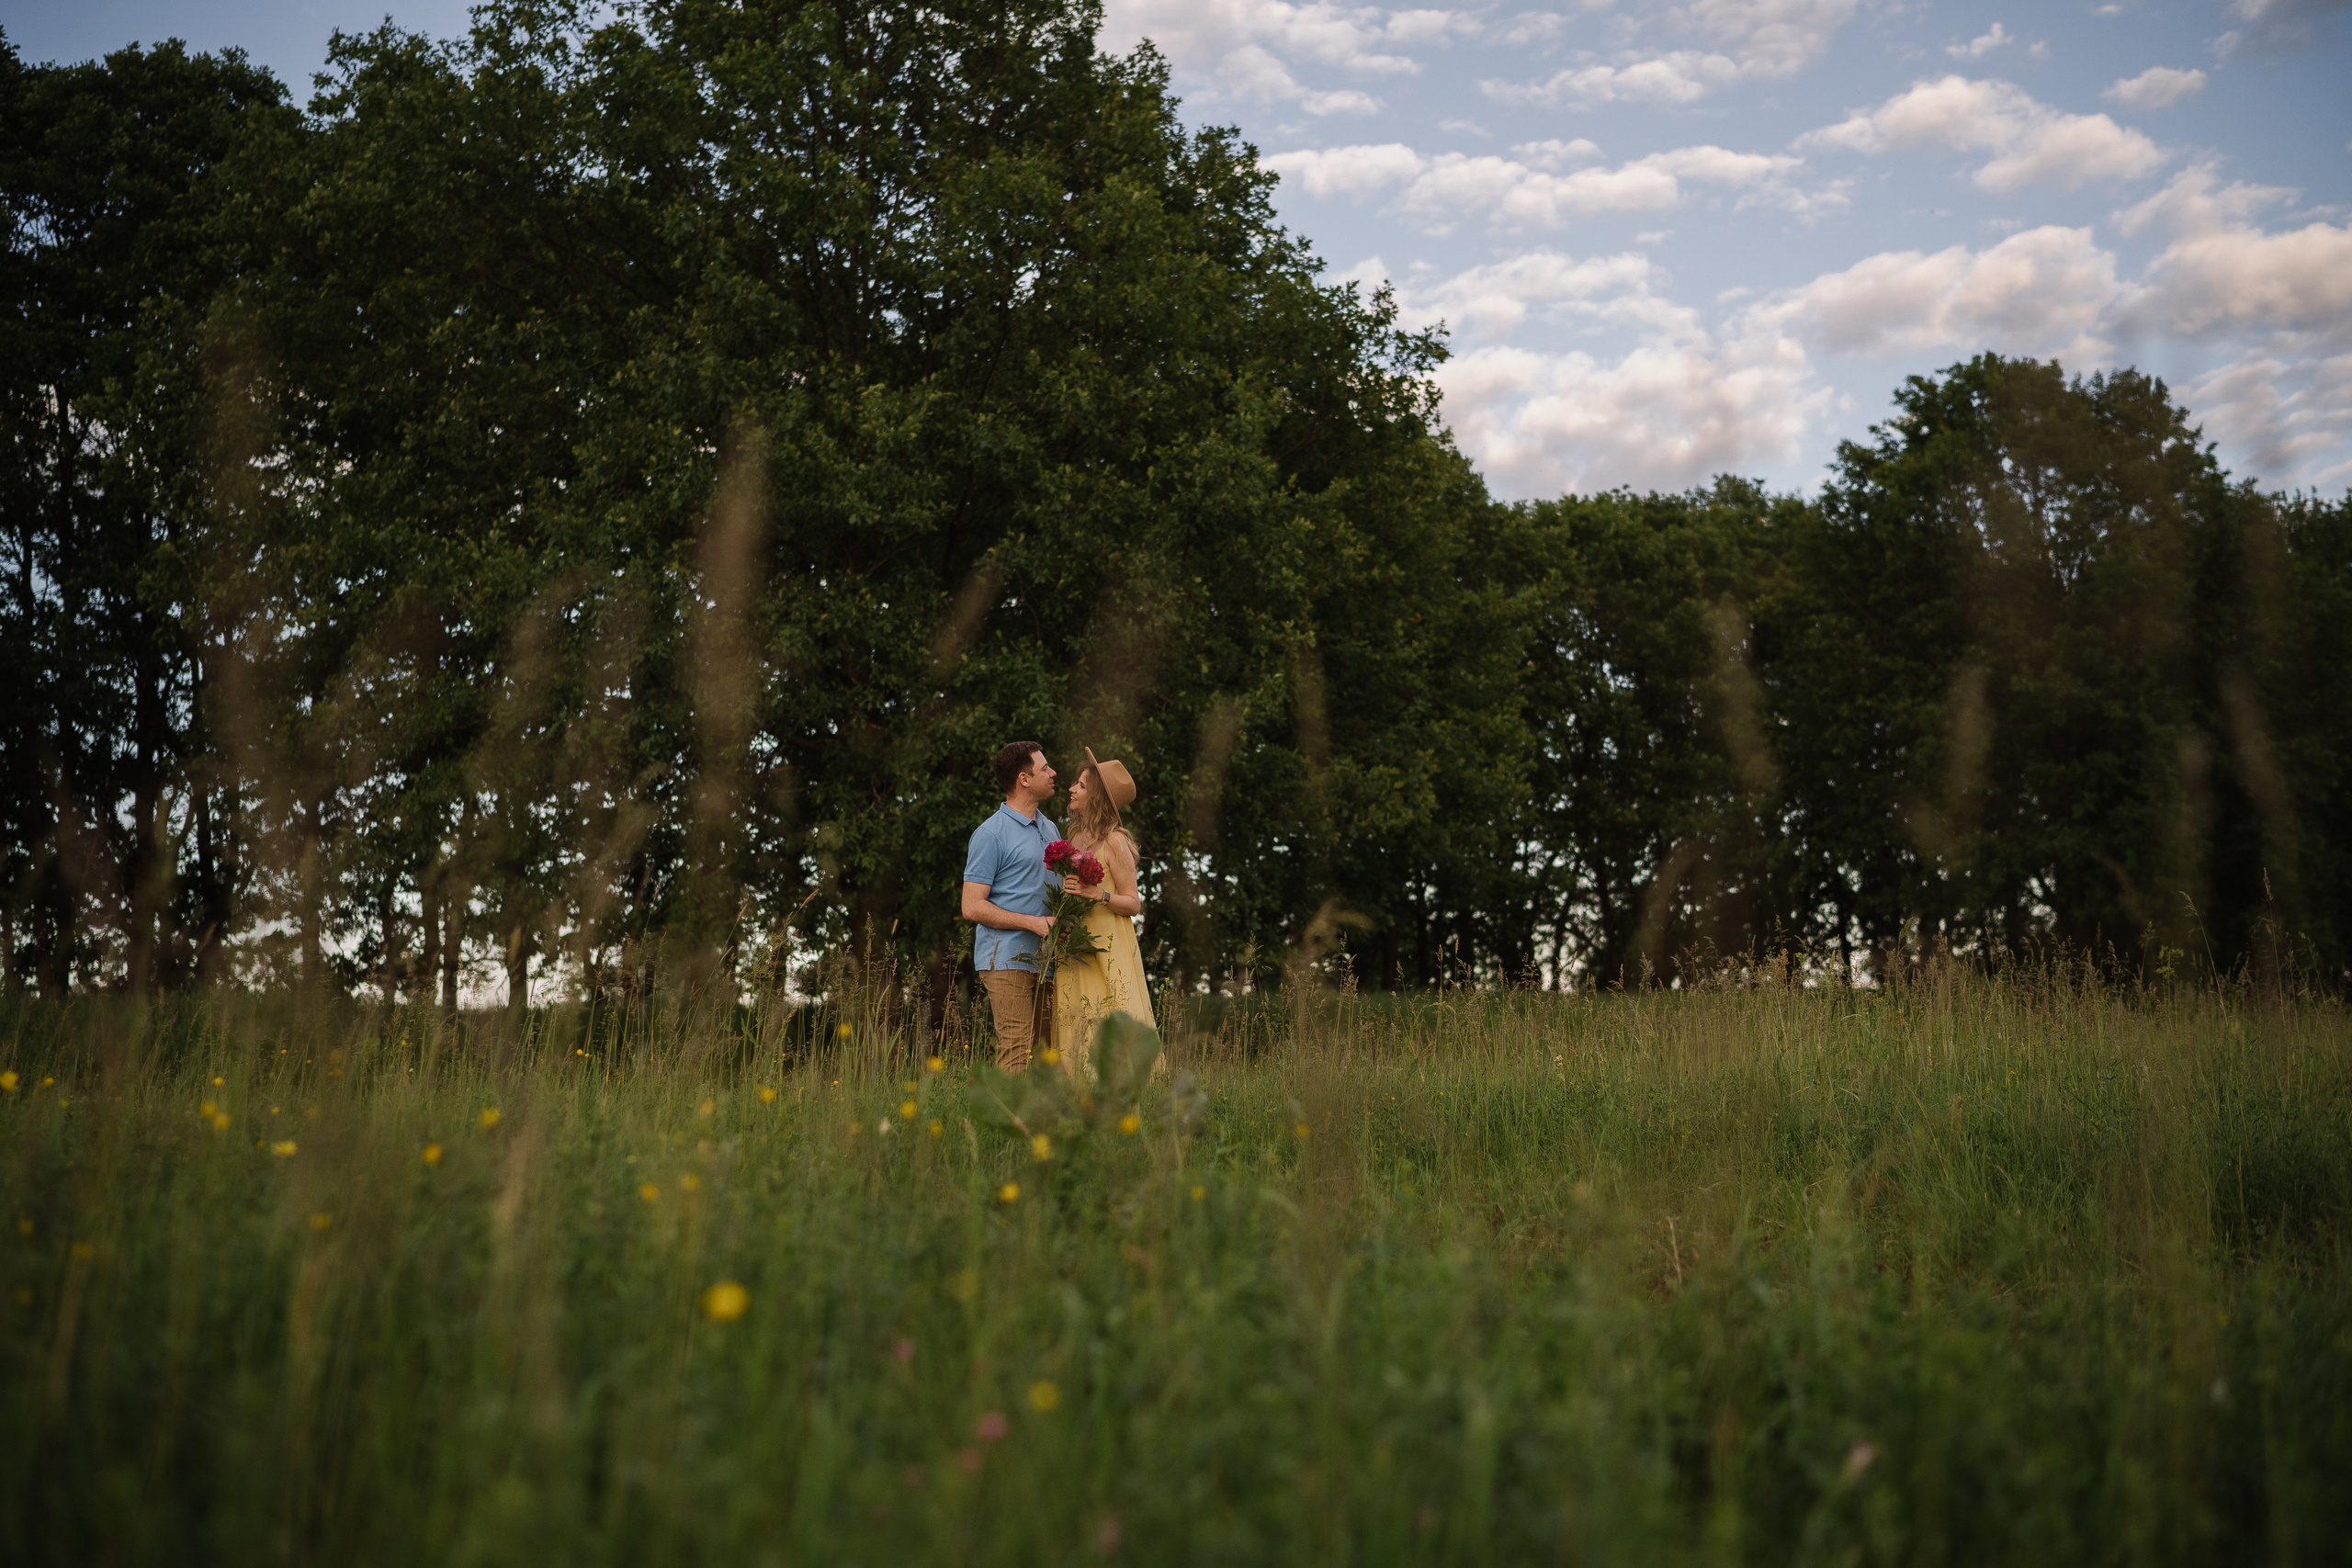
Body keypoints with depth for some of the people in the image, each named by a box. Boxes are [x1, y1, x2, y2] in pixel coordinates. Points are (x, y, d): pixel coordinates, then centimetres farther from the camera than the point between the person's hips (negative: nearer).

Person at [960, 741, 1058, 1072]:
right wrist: (1034, 923, -15)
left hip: (1046, 962, 7)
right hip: (1007, 959, -7)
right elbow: (973, 907, -9)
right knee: (1017, 1057, -12)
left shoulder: (1051, 830, 20)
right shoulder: (991, 834, -5)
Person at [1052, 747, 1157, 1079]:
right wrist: (1066, 891, 5)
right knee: (1079, 1034, 4)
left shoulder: (1114, 841, -8)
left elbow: (1134, 904, -9)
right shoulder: (1076, 837, 13)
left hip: (1107, 951, -7)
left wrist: (1096, 893, -21)